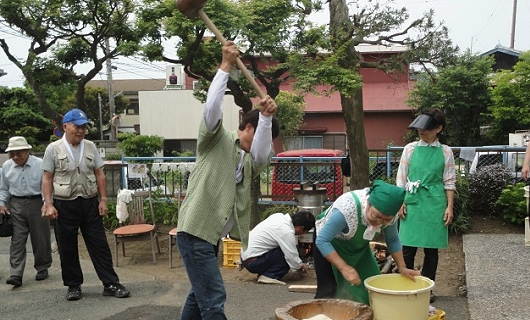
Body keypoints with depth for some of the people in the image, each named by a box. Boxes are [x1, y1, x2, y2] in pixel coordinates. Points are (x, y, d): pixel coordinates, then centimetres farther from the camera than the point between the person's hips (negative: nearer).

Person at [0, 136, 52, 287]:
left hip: (37, 203, -2)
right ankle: (16, 275, -1)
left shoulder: (40, 164, -10)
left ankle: (42, 268, 25)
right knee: (17, 240, -1)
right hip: (16, 205, 3)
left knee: (40, 239, 8)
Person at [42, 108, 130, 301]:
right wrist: (48, 204, -8)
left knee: (100, 245, 3)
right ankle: (73, 286, 22)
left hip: (90, 203, 2)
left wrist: (103, 200, 2)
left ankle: (110, 284, 8)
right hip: (64, 205, -2)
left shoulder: (90, 147, 6)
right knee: (67, 248, 7)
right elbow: (47, 179, -1)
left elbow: (100, 175, 8)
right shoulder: (53, 149, -2)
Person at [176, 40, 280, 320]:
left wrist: (267, 117, -23)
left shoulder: (249, 162, 13)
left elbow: (263, 156, -10)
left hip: (211, 234, 8)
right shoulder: (217, 140, -2)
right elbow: (212, 108, -20)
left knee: (199, 295, 20)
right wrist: (226, 66, -20)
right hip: (195, 231, -8)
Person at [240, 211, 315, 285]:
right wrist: (301, 266, 4)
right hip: (252, 262, -9)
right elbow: (292, 258, -18)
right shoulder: (287, 232, -23)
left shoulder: (279, 216, 2)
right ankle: (269, 276, -11)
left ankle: (264, 271, 7)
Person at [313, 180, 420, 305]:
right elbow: (321, 241, -34)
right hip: (329, 243, -5)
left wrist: (402, 267, -11)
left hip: (358, 245, 5)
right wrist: (344, 267, -39)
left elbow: (393, 240, -3)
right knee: (327, 292, -15)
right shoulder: (347, 208, -41)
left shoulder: (389, 214, -23)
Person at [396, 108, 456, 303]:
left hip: (435, 204, 0)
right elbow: (401, 178, 6)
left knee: (431, 248, 6)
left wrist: (449, 207, -2)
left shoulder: (445, 152, 4)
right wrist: (401, 203, -1)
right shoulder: (410, 148, 4)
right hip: (412, 203, 0)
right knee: (408, 247, 0)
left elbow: (449, 182, 5)